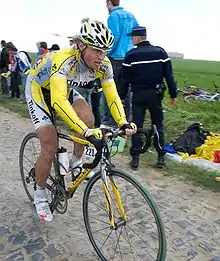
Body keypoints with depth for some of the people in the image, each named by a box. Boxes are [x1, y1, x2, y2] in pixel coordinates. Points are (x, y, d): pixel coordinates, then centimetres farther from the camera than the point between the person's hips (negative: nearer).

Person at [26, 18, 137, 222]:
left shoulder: (104, 65, -21)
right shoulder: (64, 60, -39)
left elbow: (112, 96, -17)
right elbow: (58, 101, -51)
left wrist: (123, 123, -33)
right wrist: (85, 131, -59)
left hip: (65, 89, 5)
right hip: (39, 89, -5)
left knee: (87, 119, -23)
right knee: (50, 147, -12)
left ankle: (76, 162, 6)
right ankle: (40, 195, 12)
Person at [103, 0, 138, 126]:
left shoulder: (114, 16, -9)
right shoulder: (130, 15, 13)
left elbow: (114, 36, -17)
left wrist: (106, 53, -8)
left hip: (116, 57, -7)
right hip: (129, 57, 8)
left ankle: (109, 118, -3)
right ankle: (126, 117, 19)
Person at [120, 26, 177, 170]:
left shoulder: (131, 55, -4)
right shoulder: (160, 52, 1)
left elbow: (125, 79, -2)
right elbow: (169, 75, 0)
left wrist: (121, 96, 7)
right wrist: (173, 94, 6)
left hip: (138, 95, -1)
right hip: (155, 94, 2)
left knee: (137, 125, 6)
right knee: (158, 125, 11)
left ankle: (135, 158, 7)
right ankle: (161, 157, 12)